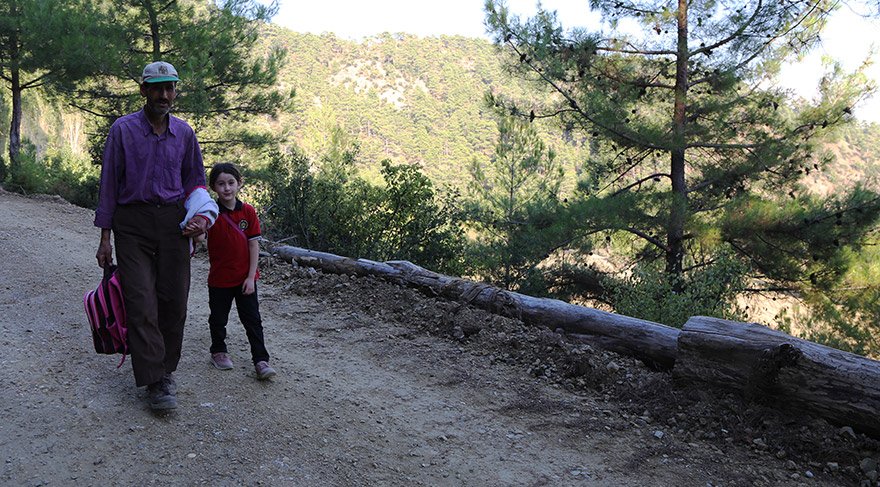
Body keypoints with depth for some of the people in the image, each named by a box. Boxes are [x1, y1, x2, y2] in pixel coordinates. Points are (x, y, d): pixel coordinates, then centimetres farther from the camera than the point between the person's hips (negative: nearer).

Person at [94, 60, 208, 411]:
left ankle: (166, 368, 20)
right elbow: (109, 183, 2)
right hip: (133, 222, -3)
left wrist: (200, 214, 2)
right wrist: (105, 237, -1)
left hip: (173, 220, 3)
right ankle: (155, 382, -8)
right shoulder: (123, 129, 0)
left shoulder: (184, 132, 9)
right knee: (141, 301, -10)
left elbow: (196, 178, 20)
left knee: (174, 299, 3)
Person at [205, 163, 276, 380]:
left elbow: (254, 245, -4)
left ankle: (261, 360, 8)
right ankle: (218, 351, 36)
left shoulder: (248, 211, -4)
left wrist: (251, 276, -8)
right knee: (218, 319, 15)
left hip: (245, 278, 1)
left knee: (252, 319, 4)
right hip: (219, 278, -1)